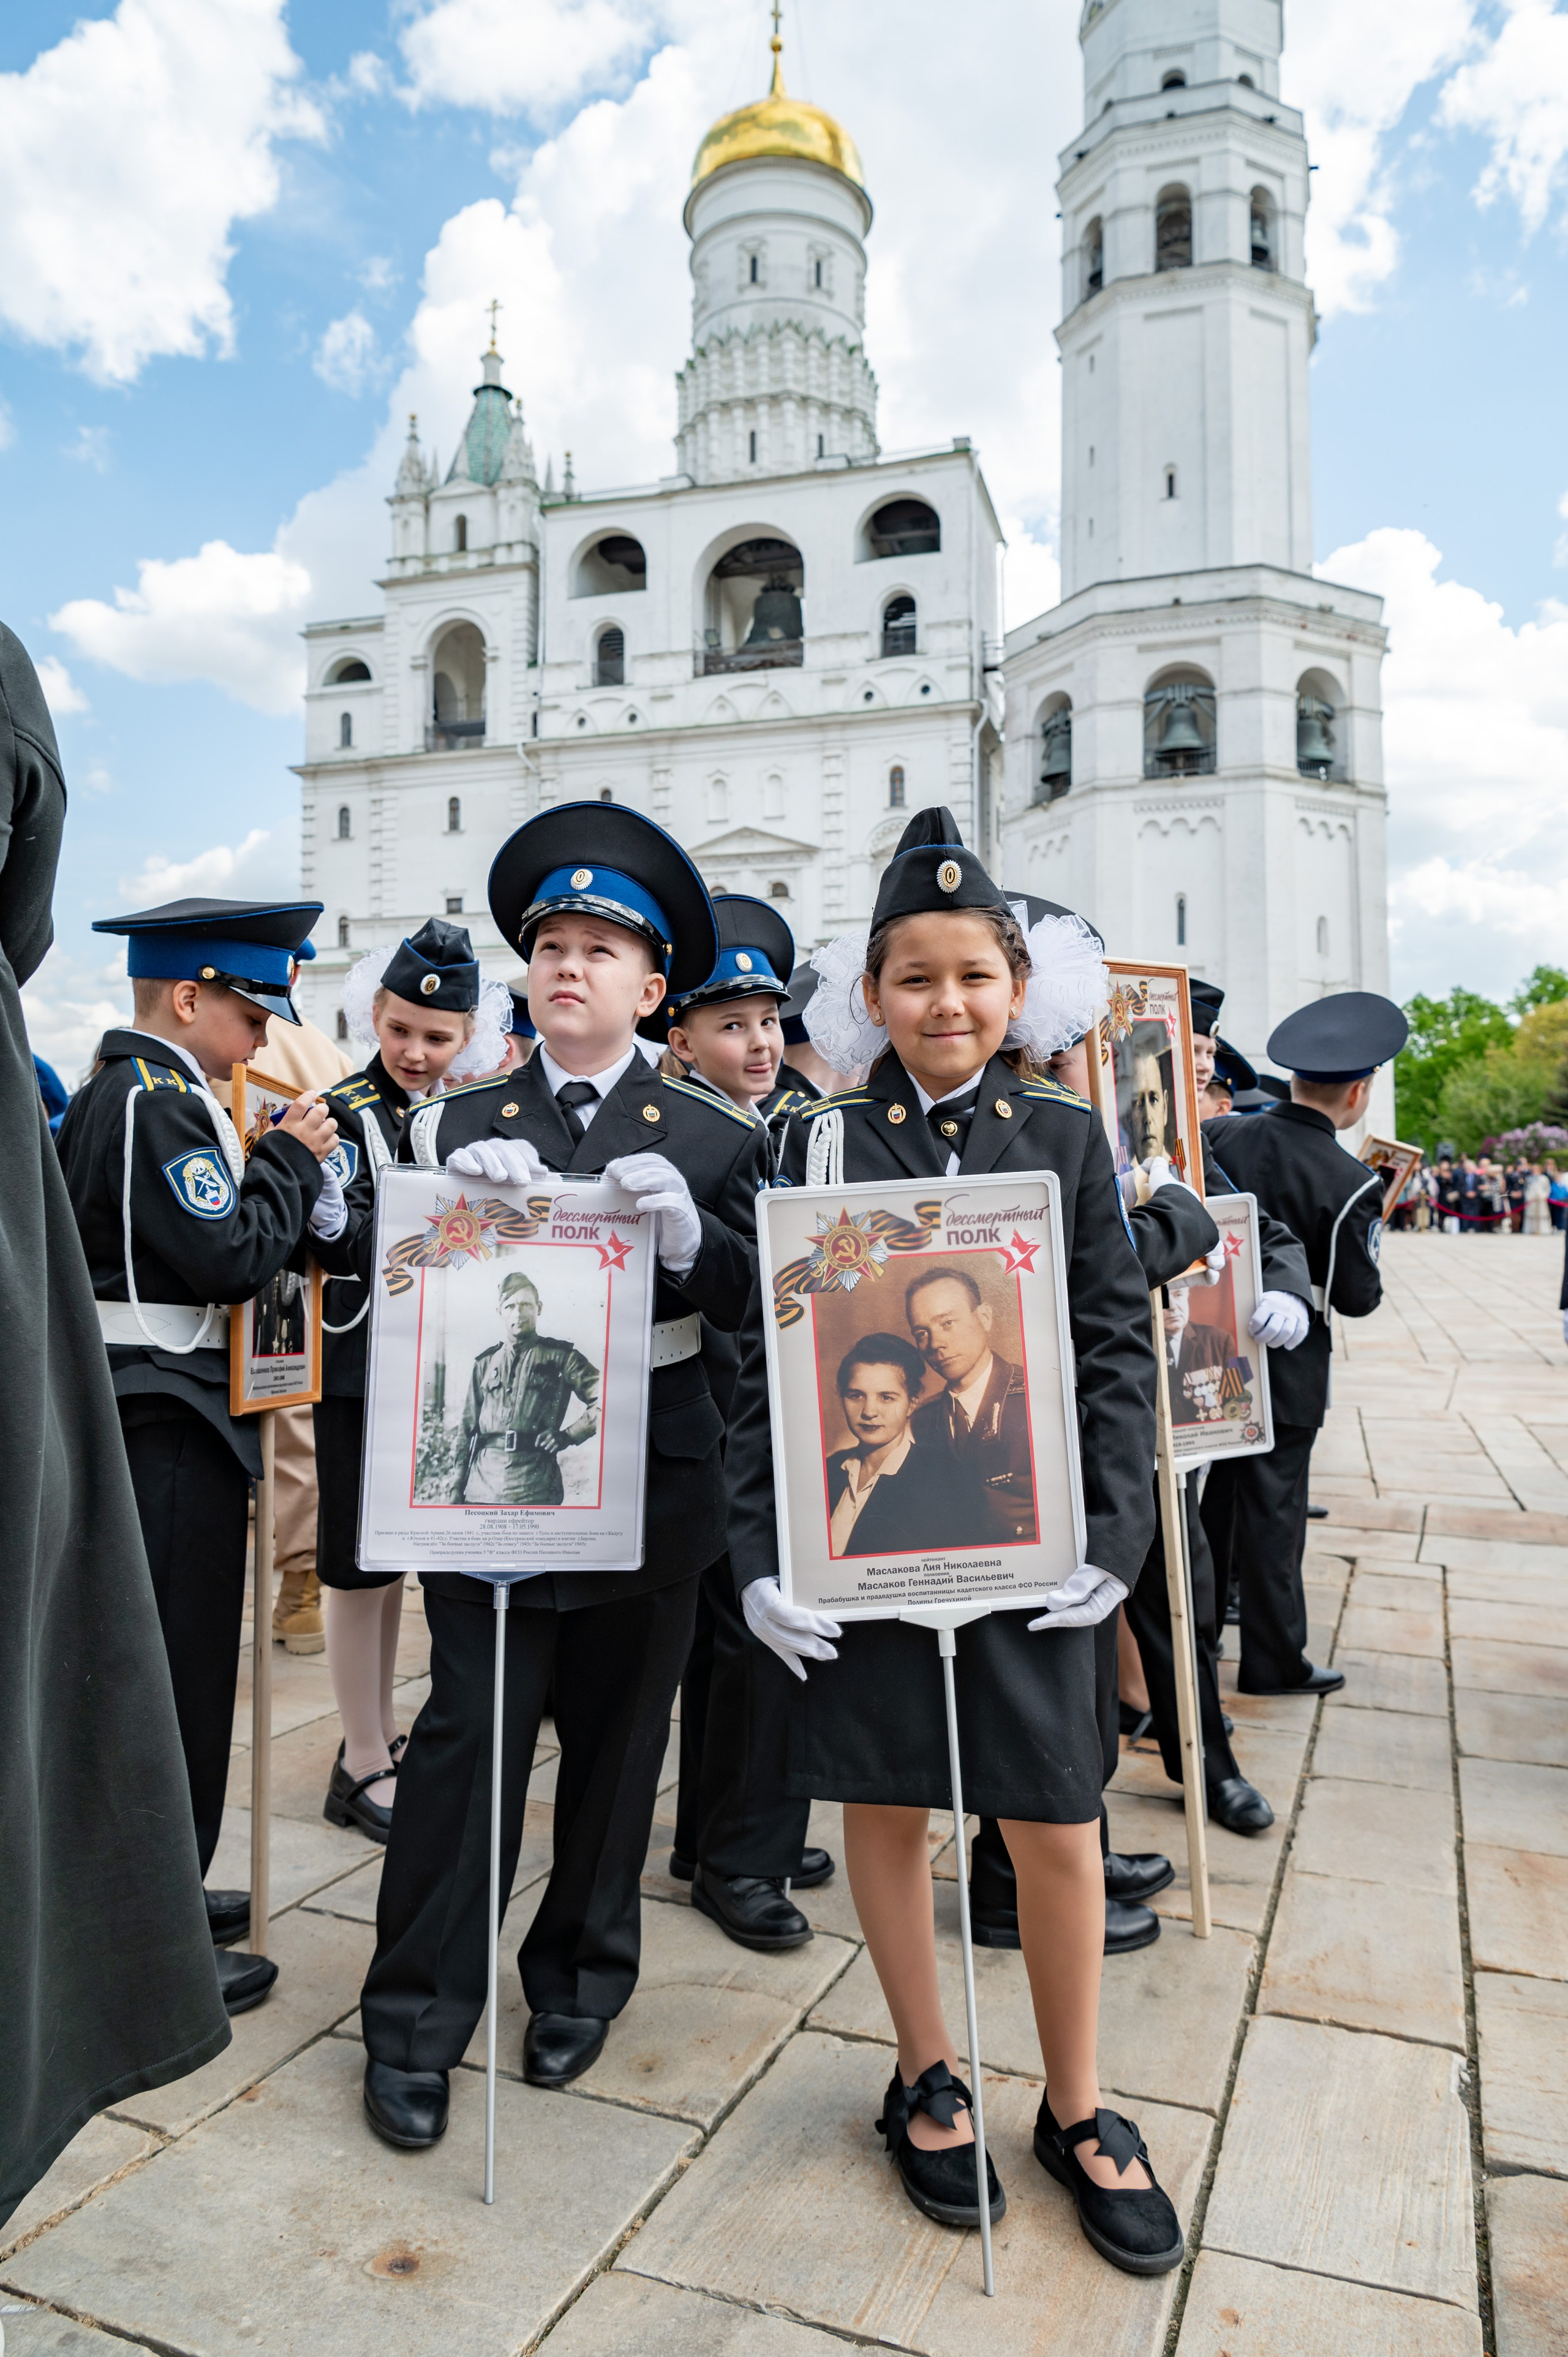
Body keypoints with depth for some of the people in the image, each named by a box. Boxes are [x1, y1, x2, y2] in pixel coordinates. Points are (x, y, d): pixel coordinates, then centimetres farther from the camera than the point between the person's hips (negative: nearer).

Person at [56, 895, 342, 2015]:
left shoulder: (118, 1093, 16)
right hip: (171, 1428, -11)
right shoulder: (156, 1104, -17)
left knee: (162, 1668, 20)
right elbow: (231, 1259, -22)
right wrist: (289, 1158, -11)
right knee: (174, 1677, 1)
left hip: (152, 1424, 11)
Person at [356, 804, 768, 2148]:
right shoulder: (457, 1124, 5)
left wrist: (687, 1235, -25)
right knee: (470, 1727, -1)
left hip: (650, 1475, 1)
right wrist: (461, 1200, -20)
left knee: (617, 1732, 13)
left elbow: (745, 1302, -5)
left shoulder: (710, 1134, 2)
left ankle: (581, 1979, 34)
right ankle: (414, 2024, 17)